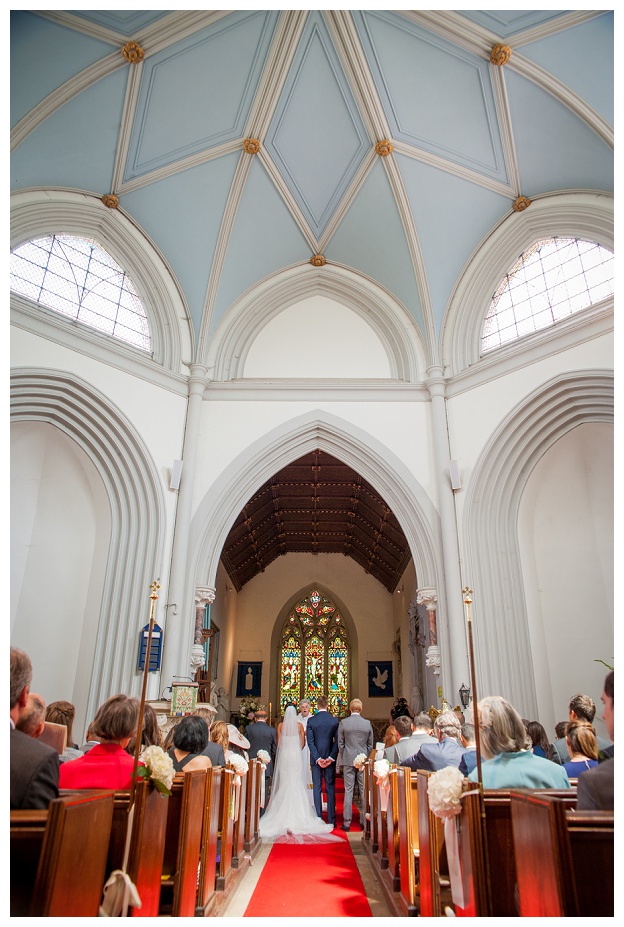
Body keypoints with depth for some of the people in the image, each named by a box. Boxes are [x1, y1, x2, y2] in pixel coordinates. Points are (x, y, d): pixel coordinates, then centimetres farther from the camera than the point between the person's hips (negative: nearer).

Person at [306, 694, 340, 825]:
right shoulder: (335, 720, -4)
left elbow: (310, 741, -8)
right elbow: (337, 741, -7)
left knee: (317, 789, 7)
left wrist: (317, 758, -7)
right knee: (330, 789, 8)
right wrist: (331, 758, -7)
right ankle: (331, 820, 10)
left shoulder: (311, 720, -5)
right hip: (330, 758, 0)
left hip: (316, 759, 0)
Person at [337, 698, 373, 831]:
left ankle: (347, 822, 6)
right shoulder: (367, 723, -2)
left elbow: (340, 743, 0)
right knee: (364, 791, 8)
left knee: (348, 791, 4)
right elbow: (370, 744, 6)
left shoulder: (343, 723, -6)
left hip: (348, 760, -1)